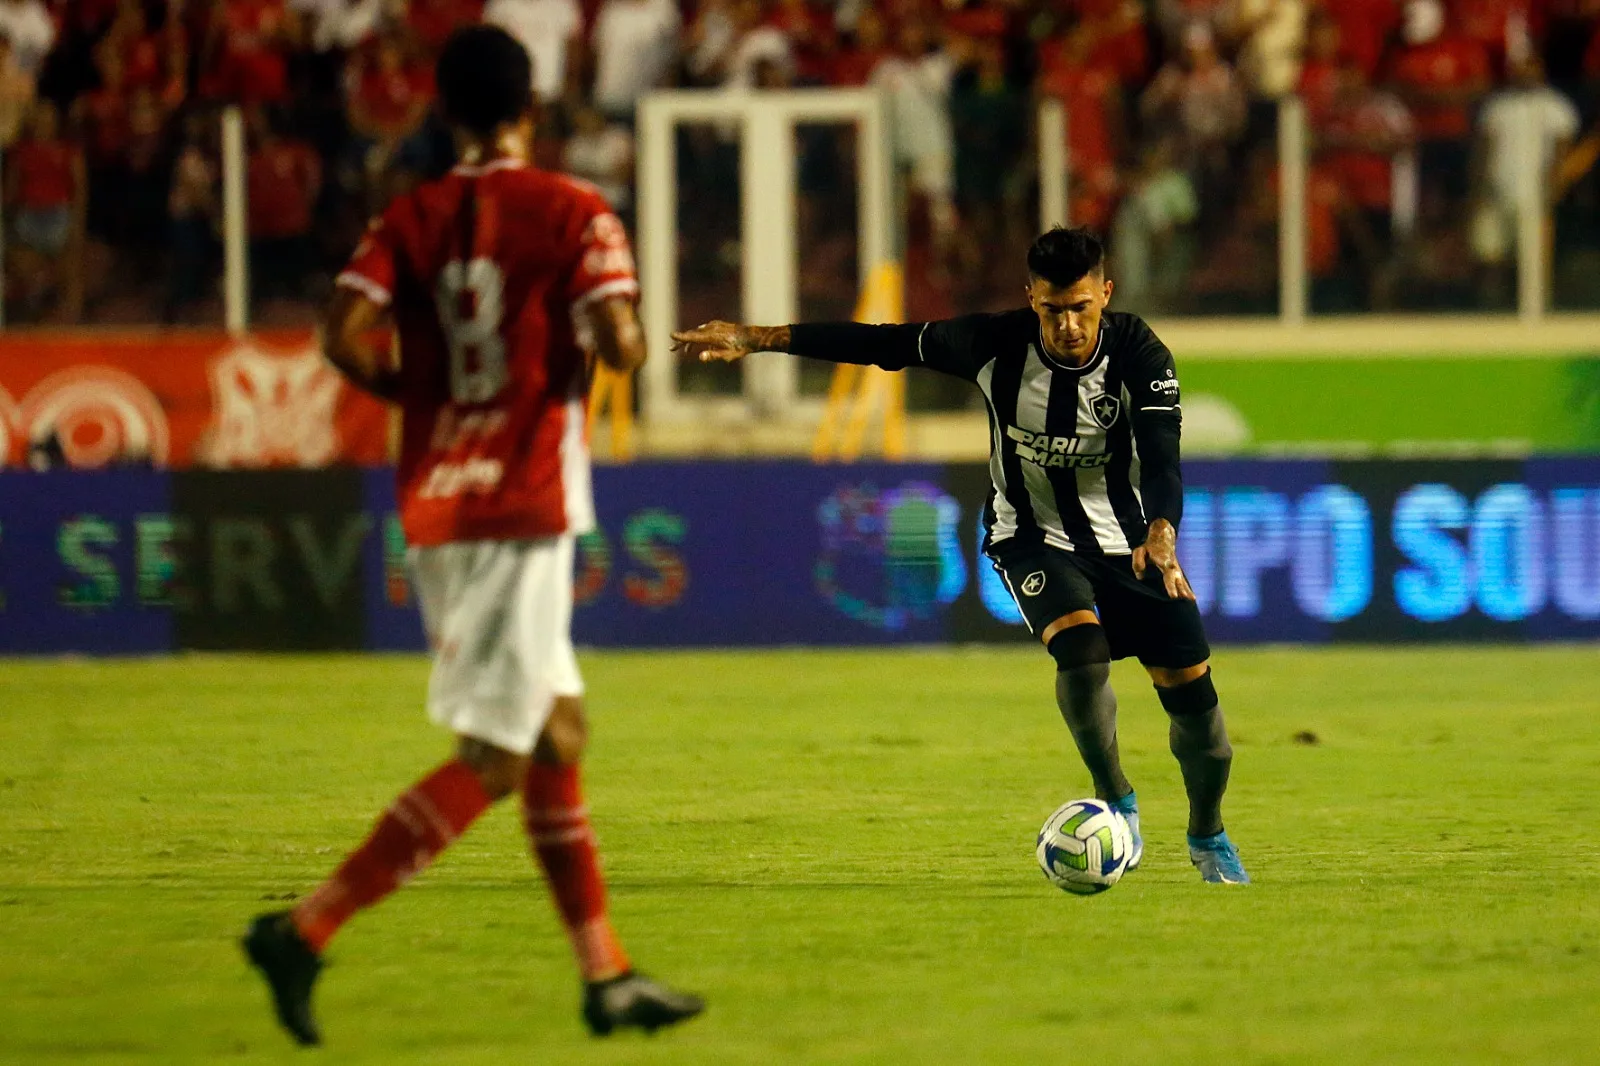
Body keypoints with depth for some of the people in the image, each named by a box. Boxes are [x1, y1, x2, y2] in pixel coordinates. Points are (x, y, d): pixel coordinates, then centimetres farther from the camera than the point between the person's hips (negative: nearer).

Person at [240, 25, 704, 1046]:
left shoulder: (411, 218, 6)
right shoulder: (573, 212, -6)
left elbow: (348, 334, -7)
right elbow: (618, 341, -17)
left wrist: (421, 391, 9)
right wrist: (632, 335, 5)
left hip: (436, 504, 7)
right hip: (523, 509, -7)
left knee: (558, 730, 16)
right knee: (491, 762, -6)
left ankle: (608, 974, 19)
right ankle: (307, 930, -18)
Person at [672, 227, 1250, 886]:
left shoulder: (1139, 355, -20)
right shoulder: (998, 345, -18)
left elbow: (1161, 456, -32)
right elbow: (882, 344, -9)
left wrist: (1161, 534, -52)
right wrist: (760, 338, -11)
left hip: (1129, 540, 1)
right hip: (1034, 538, -1)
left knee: (1190, 689, -3)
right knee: (1080, 643, -30)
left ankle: (1208, 837, 25)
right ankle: (1115, 803, -8)